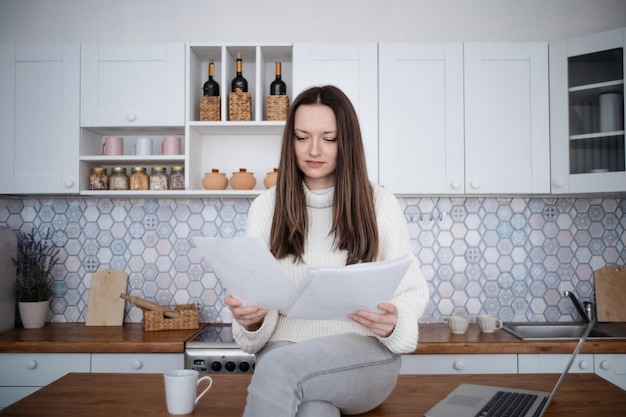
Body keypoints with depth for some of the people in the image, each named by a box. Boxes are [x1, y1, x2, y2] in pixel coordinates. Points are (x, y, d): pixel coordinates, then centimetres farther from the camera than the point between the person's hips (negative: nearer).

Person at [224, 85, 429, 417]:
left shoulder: (380, 204, 3)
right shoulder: (265, 207, 8)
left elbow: (411, 290, 5)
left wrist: (393, 322, -18)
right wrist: (251, 320, -19)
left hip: (364, 354, 0)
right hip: (286, 348, 1)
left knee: (279, 366, -31)